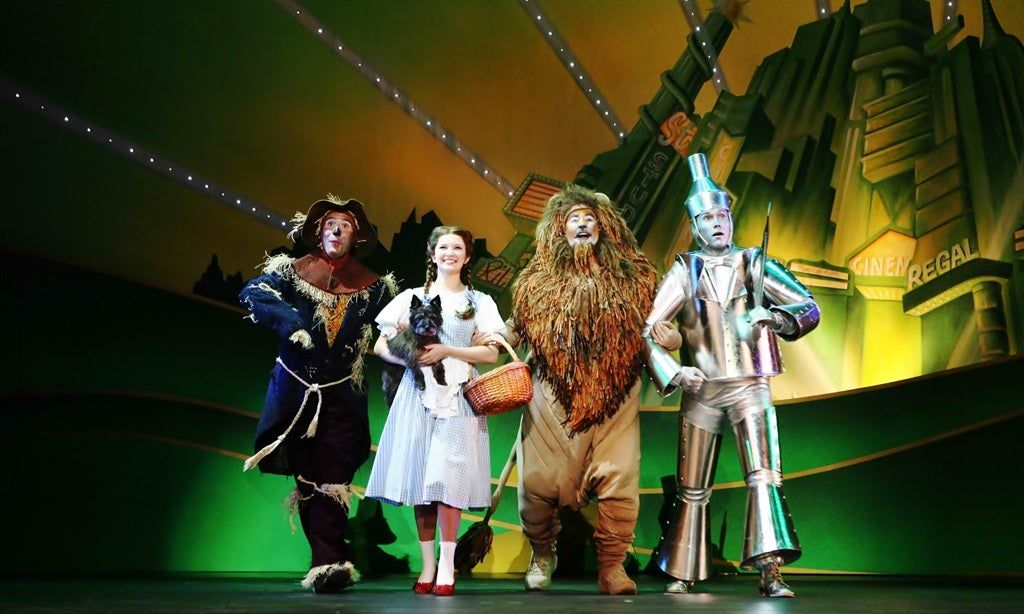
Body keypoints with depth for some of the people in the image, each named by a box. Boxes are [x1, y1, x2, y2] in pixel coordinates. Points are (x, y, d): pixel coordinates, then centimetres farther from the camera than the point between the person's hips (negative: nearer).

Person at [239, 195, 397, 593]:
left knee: (332, 480, -8)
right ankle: (329, 560, 17)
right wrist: (290, 322, -31)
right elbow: (254, 293, -17)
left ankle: (326, 564, -8)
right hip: (295, 391, 1)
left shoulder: (372, 286, 3)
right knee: (306, 478, 6)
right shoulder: (292, 271, -1)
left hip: (342, 396, 0)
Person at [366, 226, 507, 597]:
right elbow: (381, 346, 10)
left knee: (447, 478, -10)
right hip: (417, 395, 1)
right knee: (419, 480, -2)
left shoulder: (479, 302, 12)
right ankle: (428, 565, 5)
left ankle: (446, 566, -8)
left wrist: (447, 351, -10)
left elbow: (491, 354, 3)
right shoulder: (412, 298, 14)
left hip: (457, 398, -1)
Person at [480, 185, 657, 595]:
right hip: (554, 396, 0)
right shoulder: (539, 279, 7)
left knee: (619, 481, -5)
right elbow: (518, 329, 12)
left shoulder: (632, 276, 7)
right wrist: (496, 336, -7)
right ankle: (542, 554, 27)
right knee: (540, 482, 3)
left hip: (616, 397, 0)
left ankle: (612, 566, 10)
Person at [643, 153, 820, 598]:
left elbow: (810, 309, 5)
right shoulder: (685, 271, 2)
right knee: (692, 489, 7)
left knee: (763, 476, -13)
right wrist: (674, 372, -16)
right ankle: (684, 574, 18)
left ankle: (770, 572, -11)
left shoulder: (755, 265, 4)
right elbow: (650, 329, -2)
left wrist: (771, 315, -13)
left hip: (750, 388, 0)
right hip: (701, 391, 0)